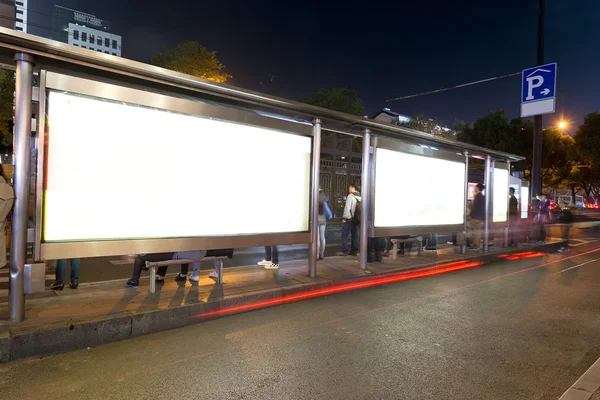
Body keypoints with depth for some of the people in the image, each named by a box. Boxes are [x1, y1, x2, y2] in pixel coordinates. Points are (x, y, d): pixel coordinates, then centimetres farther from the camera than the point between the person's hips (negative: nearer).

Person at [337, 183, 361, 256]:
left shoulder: (350, 196, -12)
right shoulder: (360, 197, 10)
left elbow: (347, 207, -17)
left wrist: (344, 217, -11)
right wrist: (358, 218, 12)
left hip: (349, 219, -7)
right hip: (357, 219, 7)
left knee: (344, 235, -1)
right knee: (355, 235, 12)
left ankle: (344, 251, -3)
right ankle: (354, 251, 15)